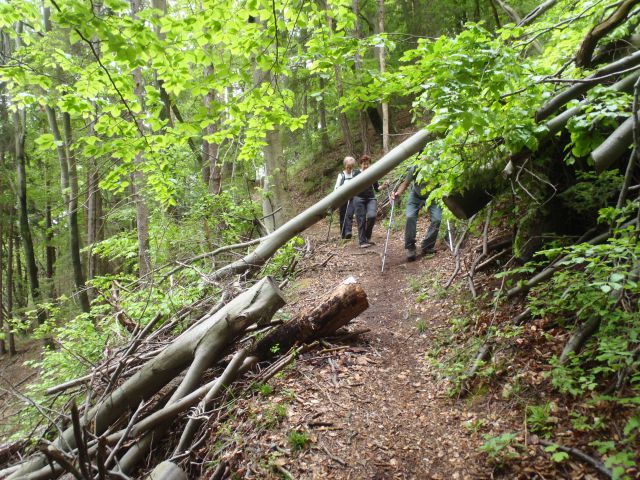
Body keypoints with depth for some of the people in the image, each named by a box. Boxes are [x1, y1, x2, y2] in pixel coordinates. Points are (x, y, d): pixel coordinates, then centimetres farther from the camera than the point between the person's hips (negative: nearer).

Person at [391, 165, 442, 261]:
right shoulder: (415, 169, -30)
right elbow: (405, 183, -17)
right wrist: (398, 193, -33)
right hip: (416, 196, 0)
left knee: (437, 219, -17)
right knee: (410, 217, -20)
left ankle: (427, 247, 1)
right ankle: (410, 248, -9)